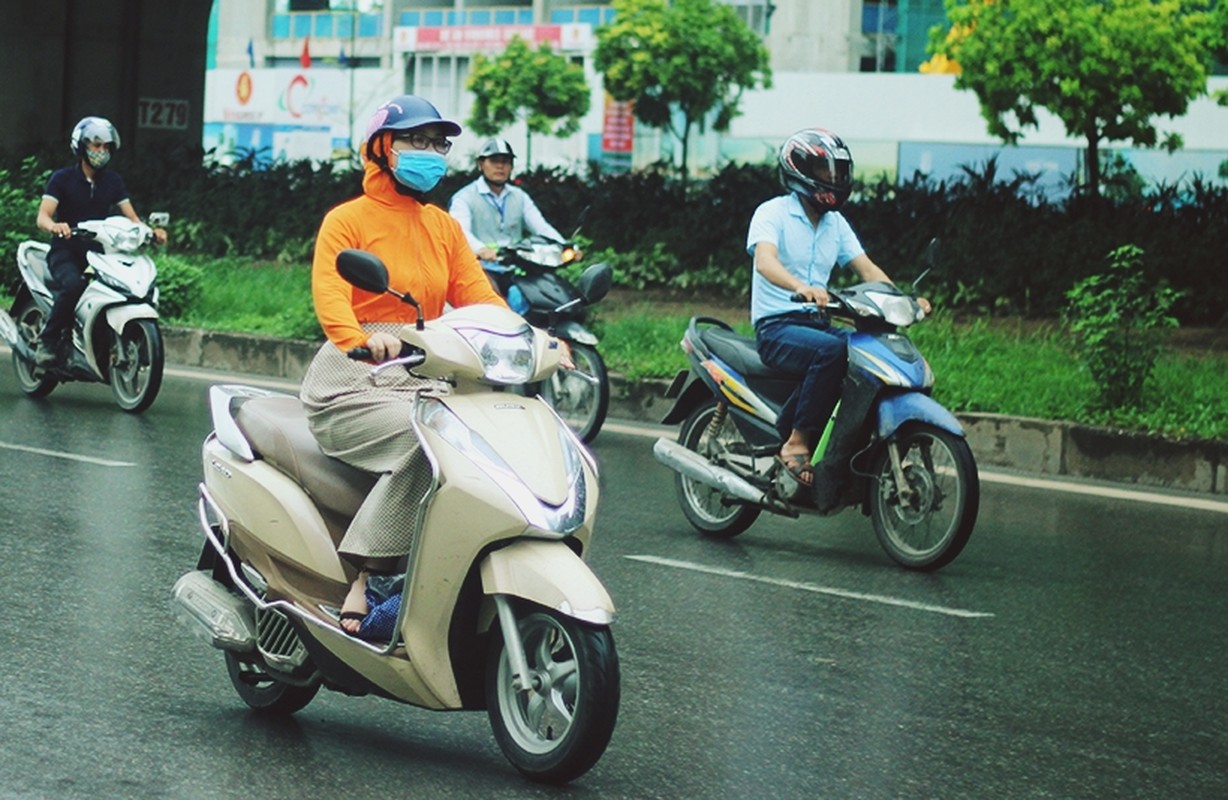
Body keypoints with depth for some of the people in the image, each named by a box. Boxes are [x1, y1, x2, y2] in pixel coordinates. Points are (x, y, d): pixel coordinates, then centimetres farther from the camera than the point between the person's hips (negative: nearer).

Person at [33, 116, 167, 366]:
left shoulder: (113, 181, 12)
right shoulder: (62, 178, 0)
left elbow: (131, 216, 4)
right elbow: (42, 216, -12)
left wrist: (151, 231, -18)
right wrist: (54, 226, -37)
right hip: (66, 252, -4)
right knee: (74, 284, -37)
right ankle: (47, 341, -23)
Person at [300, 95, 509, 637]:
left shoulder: (443, 227, 19)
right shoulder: (347, 220, 0)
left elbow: (478, 294, 7)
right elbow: (328, 294, -17)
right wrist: (362, 340, -39)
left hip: (424, 381, 6)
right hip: (351, 382, -6)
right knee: (426, 441, -34)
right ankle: (365, 577, -30)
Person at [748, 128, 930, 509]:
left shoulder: (836, 223, 17)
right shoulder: (773, 213, -6)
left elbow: (866, 268, 9)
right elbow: (764, 261, -25)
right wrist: (800, 287, -46)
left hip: (817, 323, 7)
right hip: (776, 325, -7)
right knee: (832, 351, -36)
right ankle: (796, 443, -27)